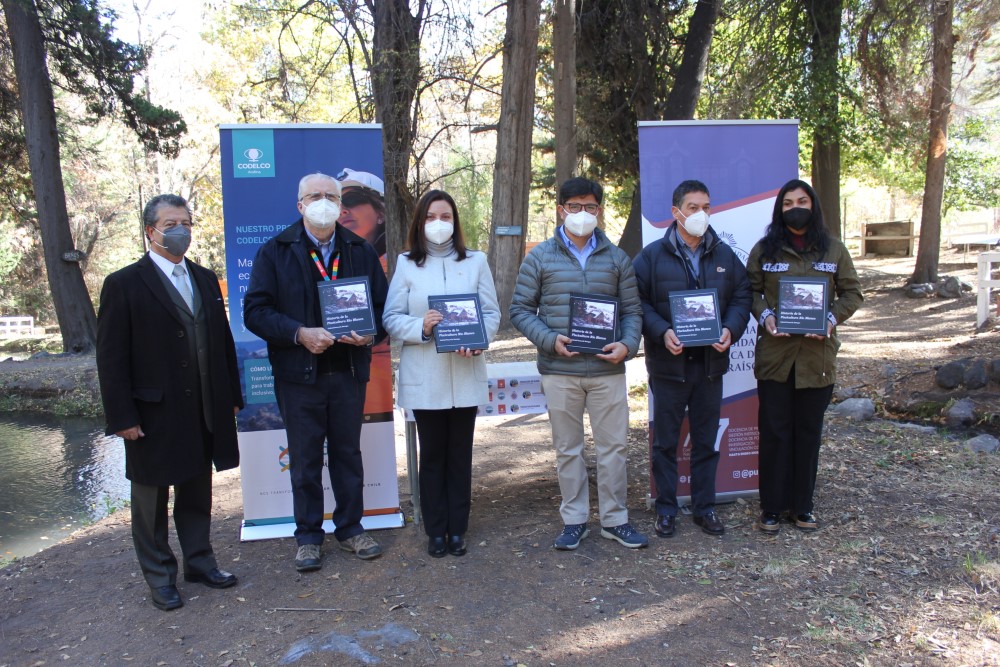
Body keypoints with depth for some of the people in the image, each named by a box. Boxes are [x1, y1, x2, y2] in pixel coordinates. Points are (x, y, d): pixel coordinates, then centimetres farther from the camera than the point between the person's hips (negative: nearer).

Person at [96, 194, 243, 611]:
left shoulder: (205, 279, 10)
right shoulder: (124, 285, -7)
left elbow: (223, 341, 11)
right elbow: (111, 358, -9)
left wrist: (231, 397, 8)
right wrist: (122, 417, -13)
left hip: (204, 413, 5)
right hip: (153, 416, -5)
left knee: (198, 492, 16)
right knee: (152, 499, 10)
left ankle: (199, 561, 32)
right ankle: (159, 577, 25)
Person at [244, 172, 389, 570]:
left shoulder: (361, 251, 8)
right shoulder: (275, 252, 0)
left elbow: (382, 304, 8)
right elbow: (255, 311, -6)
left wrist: (370, 334, -13)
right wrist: (299, 334, -20)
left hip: (349, 370, 2)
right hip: (299, 373, -2)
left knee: (348, 452, 12)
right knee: (304, 459, 8)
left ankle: (350, 527, 27)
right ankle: (308, 536, 22)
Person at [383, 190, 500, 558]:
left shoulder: (476, 262, 6)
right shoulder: (406, 264, 3)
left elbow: (492, 313, 3)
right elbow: (391, 317, -1)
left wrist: (477, 340, -16)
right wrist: (420, 327, -20)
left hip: (466, 375, 1)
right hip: (424, 378, -1)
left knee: (460, 454, 9)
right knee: (432, 454, 8)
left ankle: (457, 529, 20)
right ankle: (436, 530, 19)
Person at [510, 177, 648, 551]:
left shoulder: (616, 258, 9)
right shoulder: (540, 257, 3)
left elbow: (632, 309, 10)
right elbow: (520, 309, 3)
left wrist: (627, 344, -9)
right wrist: (549, 340, -12)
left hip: (607, 369, 1)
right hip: (560, 371, -1)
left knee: (613, 445, 7)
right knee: (567, 448, 9)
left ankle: (614, 519, 22)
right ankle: (574, 520, 22)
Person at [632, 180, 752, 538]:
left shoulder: (724, 255, 7)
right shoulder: (653, 255, -4)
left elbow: (742, 297, 10)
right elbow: (637, 302, -6)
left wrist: (730, 330, -8)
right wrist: (662, 332, -20)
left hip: (711, 362, 3)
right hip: (669, 362, -3)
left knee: (706, 440, 13)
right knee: (665, 441, 7)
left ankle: (704, 506, 26)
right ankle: (666, 509, 20)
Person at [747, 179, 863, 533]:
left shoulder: (834, 249, 5)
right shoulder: (764, 250, 3)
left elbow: (852, 293, 7)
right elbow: (750, 290, 7)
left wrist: (832, 318, -11)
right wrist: (764, 316, -11)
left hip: (818, 355, 1)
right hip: (774, 354, -1)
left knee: (809, 432, 9)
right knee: (773, 431, 3)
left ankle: (802, 505, 22)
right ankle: (772, 506, 14)